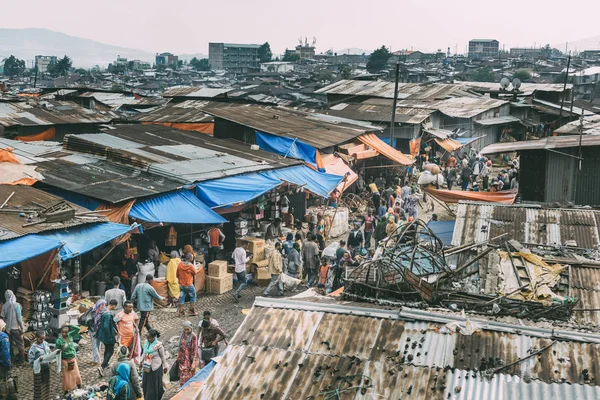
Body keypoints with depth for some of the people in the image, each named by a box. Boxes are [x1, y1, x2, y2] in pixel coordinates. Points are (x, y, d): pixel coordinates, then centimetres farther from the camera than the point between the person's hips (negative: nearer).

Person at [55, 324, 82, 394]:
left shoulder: (70, 335, -7)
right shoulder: (59, 341, -18)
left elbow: (78, 329, -12)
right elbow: (58, 353, -13)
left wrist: (69, 325, -20)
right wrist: (60, 364, -12)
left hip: (73, 359, 4)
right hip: (65, 361, -4)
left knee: (76, 375, 15)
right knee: (67, 377, 9)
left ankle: (80, 388, 34)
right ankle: (66, 391, 27)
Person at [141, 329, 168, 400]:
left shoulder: (158, 345, -19)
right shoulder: (146, 342, -5)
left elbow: (163, 356, -8)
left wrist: (165, 367, 0)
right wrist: (142, 361, 15)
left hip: (155, 367, -5)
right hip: (147, 367, 5)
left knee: (154, 385, 5)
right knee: (145, 384, 12)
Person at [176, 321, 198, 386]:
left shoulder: (193, 336, -14)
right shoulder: (182, 335, 3)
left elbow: (195, 350, -14)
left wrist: (194, 362, -17)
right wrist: (178, 357, 14)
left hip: (190, 360, -5)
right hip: (182, 360, 5)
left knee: (189, 378, 3)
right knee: (183, 377, 7)